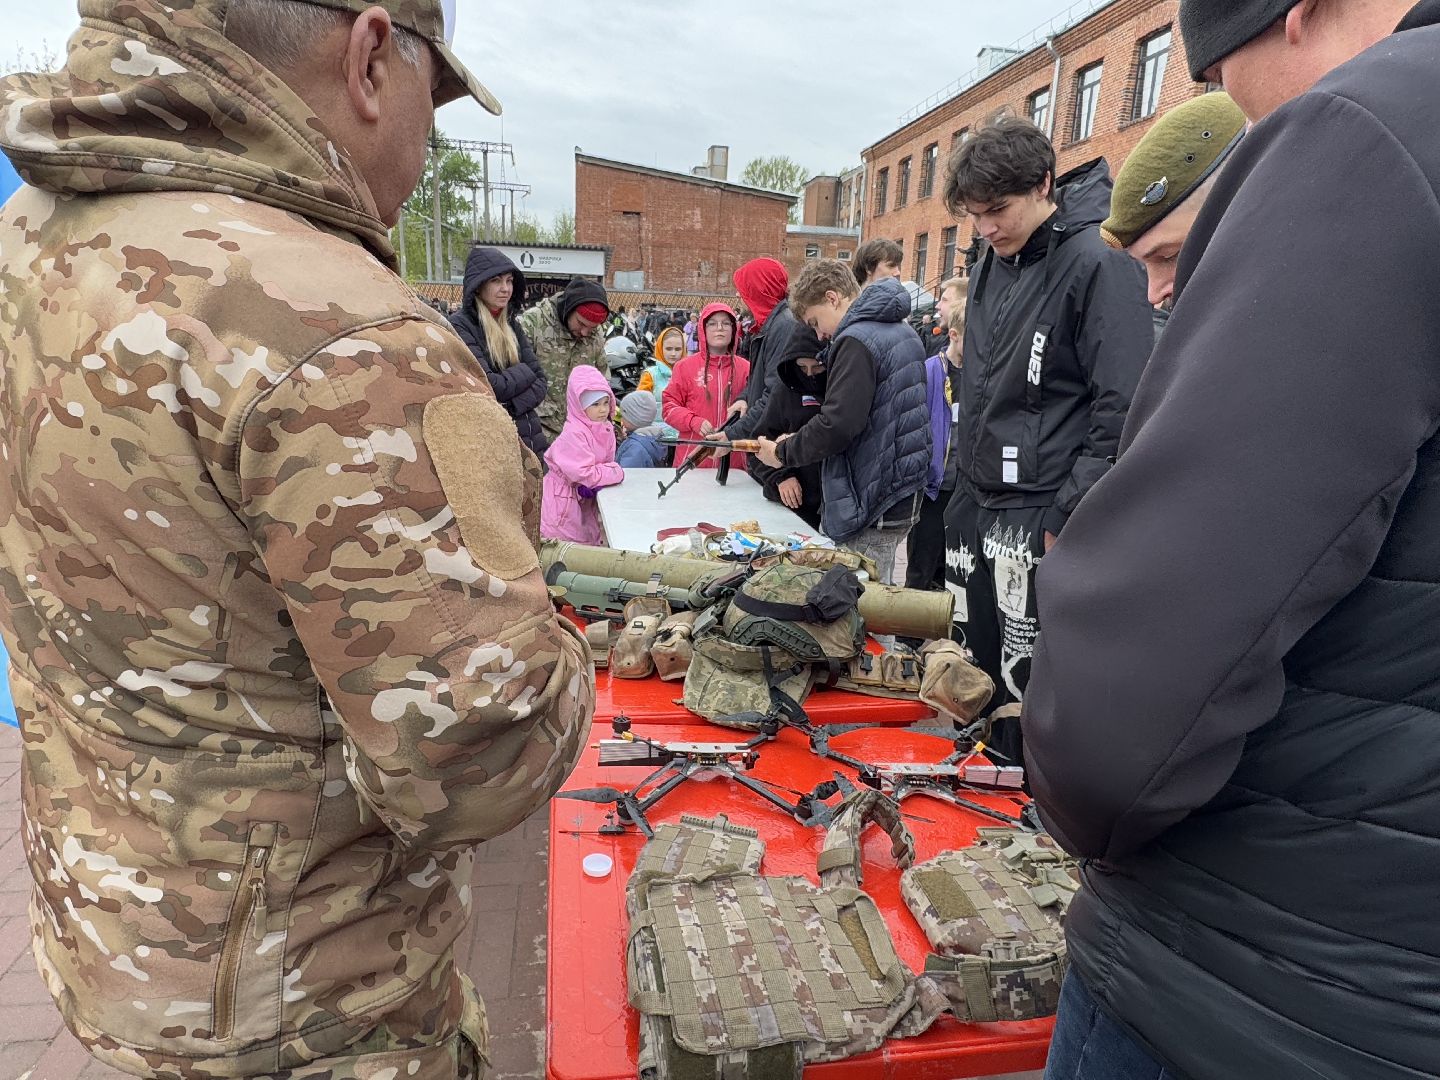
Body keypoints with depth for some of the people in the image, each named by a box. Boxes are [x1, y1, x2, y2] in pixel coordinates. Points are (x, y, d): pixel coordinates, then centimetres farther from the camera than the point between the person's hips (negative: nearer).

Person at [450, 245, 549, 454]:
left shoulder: (512, 325, 11)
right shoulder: (460, 326, -9)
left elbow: (539, 380, 6)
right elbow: (487, 386, -19)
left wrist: (511, 407, -11)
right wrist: (523, 373, -4)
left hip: (530, 437, 6)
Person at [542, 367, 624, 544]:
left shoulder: (607, 429, 0)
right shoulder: (574, 434, -24)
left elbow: (608, 461, 5)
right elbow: (583, 473, -27)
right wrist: (615, 472, -17)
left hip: (587, 496, 8)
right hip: (564, 495, -7)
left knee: (588, 540, 14)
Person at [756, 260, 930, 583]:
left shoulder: (856, 341, -15)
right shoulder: (904, 333, 15)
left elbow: (837, 425, -24)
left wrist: (783, 453, -8)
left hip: (871, 508, -10)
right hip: (904, 497, 10)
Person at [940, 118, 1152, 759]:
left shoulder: (1099, 262, -12)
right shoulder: (997, 261, 12)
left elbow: (1122, 409, -17)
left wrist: (1070, 518, -19)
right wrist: (967, 482, 15)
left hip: (1042, 514, -8)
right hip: (977, 503, 8)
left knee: (1025, 684, 0)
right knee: (972, 675, 17)